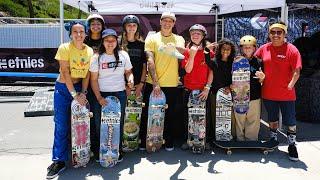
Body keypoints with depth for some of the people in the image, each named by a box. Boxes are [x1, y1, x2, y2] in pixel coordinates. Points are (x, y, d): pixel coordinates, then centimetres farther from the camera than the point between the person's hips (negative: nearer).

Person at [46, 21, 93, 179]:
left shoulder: (89, 51, -1)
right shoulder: (64, 48, -11)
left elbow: (87, 74, 1)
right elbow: (65, 73, -15)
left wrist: (82, 93, -9)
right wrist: (74, 94, -18)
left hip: (81, 88, 3)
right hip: (63, 89, -3)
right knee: (61, 125, -1)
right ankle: (59, 161, 7)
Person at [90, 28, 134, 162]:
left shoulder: (123, 55, 2)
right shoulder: (97, 57, -2)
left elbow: (128, 71, 12)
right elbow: (93, 79, -2)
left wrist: (130, 79, -12)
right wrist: (98, 97, -11)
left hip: (120, 94, 1)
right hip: (102, 95, -1)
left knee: (118, 124, 8)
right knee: (100, 125, 3)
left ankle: (118, 150, 23)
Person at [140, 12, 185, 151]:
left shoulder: (179, 39, 8)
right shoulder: (152, 38, 2)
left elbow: (183, 51, -16)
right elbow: (150, 61, -8)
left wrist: (173, 46, -40)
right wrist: (155, 83, -17)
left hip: (172, 85, 1)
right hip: (152, 84, -1)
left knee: (169, 115, 11)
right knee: (147, 113, 7)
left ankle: (168, 142, 27)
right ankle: (143, 142, 22)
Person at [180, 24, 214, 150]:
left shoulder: (209, 51, 2)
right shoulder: (187, 51, 5)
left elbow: (211, 71, -1)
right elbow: (188, 70, -7)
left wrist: (207, 88, -9)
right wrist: (192, 54, -16)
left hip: (203, 90, -1)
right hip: (189, 89, 1)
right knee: (187, 116, 6)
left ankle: (206, 140, 16)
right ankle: (187, 140, 18)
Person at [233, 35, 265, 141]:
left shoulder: (258, 62, 2)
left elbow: (260, 82, 9)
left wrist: (261, 78, -13)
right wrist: (231, 86, -10)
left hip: (254, 97, 1)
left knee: (253, 122, 7)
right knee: (239, 122, 6)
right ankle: (240, 142, 20)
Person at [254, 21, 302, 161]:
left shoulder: (291, 49, -9)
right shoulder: (264, 48, 2)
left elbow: (296, 71, -11)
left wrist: (290, 85, -17)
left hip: (286, 94, -3)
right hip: (268, 93, 4)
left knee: (290, 121, 6)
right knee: (272, 118, 20)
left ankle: (292, 145, 22)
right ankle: (273, 139, 39)